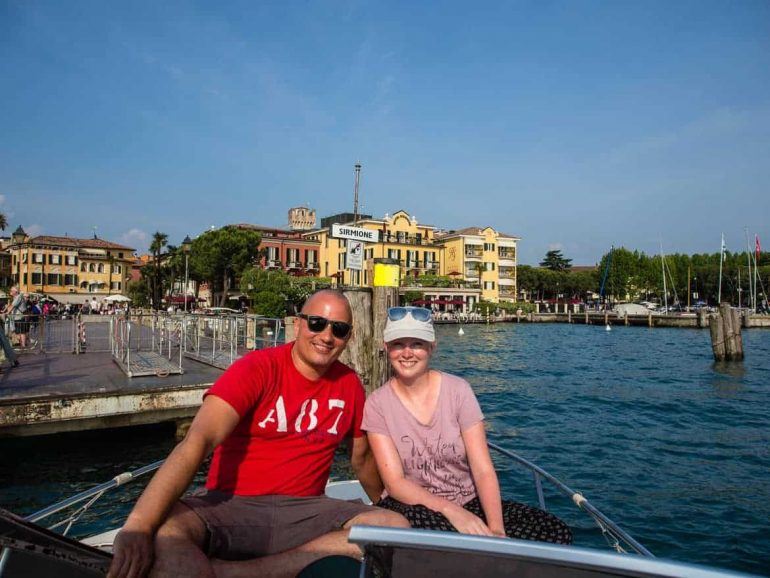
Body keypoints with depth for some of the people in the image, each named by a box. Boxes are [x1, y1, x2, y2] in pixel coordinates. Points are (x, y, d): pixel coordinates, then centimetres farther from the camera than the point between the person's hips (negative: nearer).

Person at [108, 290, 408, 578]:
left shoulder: (350, 384, 5)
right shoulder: (257, 368, -11)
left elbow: (361, 457, 21)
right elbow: (197, 441, -24)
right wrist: (137, 526, -35)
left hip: (303, 512, 6)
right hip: (231, 507, -5)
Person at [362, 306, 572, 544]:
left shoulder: (458, 390, -5)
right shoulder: (377, 404, -6)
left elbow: (483, 470, -10)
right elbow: (395, 482, -13)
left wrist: (496, 530, -25)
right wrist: (450, 510, -27)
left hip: (469, 501, 2)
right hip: (411, 505, -1)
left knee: (557, 532, -19)